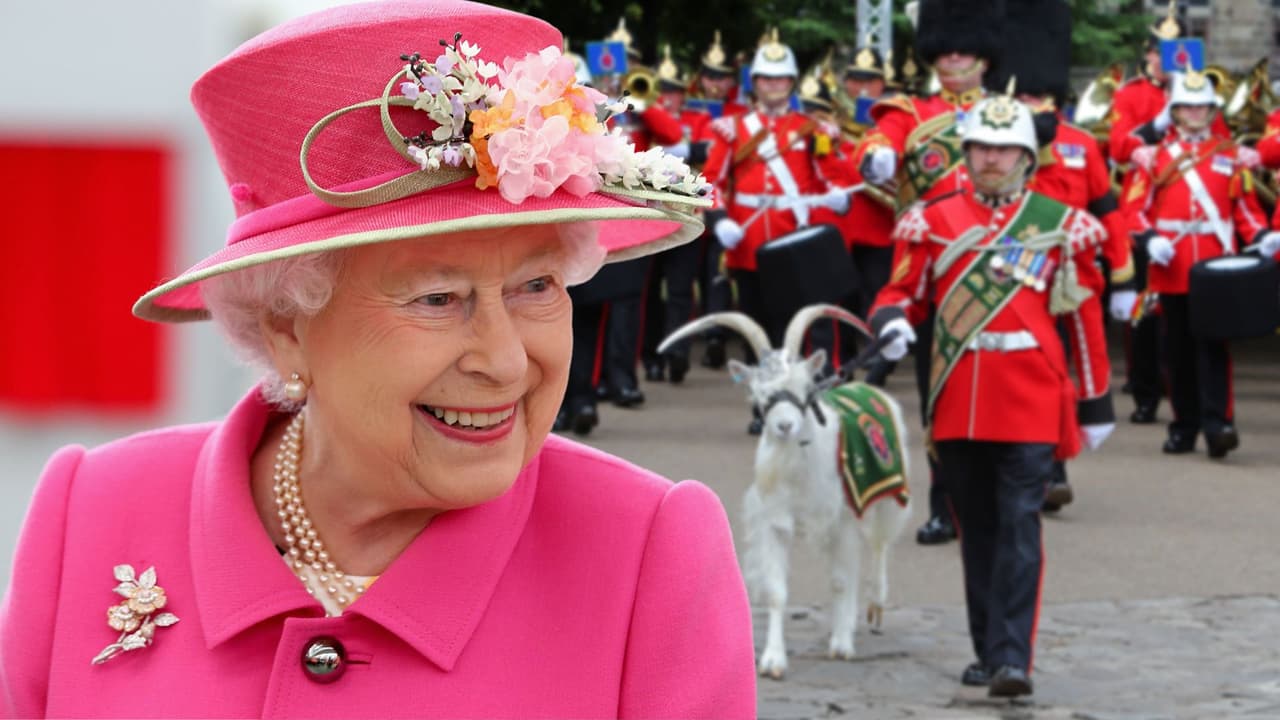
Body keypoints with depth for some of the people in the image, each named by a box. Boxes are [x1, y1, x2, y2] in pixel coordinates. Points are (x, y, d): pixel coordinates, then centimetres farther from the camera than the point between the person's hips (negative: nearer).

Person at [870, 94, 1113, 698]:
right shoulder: (934, 221, 8)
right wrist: (892, 324, -13)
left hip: (1030, 404, -3)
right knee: (976, 530, 10)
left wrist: (1093, 405, 8)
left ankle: (1013, 659, -14)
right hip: (958, 404, 3)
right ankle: (989, 651, 20)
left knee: (1019, 528, -10)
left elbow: (1084, 319, 8)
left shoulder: (1059, 224, 4)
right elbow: (901, 292, 12)